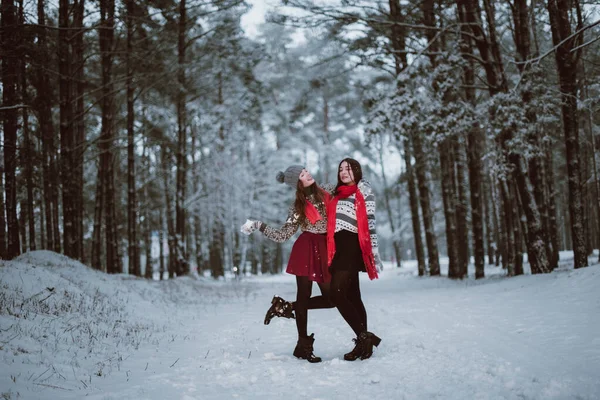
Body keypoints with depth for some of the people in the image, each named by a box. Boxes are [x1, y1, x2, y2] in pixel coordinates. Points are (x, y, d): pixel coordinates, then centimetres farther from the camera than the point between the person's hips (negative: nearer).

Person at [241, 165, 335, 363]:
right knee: (304, 296, -2)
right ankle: (304, 345, 8)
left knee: (330, 298, -1)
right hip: (306, 250, -4)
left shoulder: (329, 191, 8)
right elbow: (283, 235, 1)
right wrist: (258, 225, -6)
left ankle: (285, 307, 14)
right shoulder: (298, 207, 1)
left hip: (326, 252, 4)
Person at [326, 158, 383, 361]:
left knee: (337, 294, -18)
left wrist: (374, 252, -12)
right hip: (339, 247, 7)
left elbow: (370, 222, -6)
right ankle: (364, 341, 8)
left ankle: (364, 337, -13)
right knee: (352, 296, 6)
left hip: (352, 246, -7)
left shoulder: (364, 190, 1)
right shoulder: (338, 194, 22)